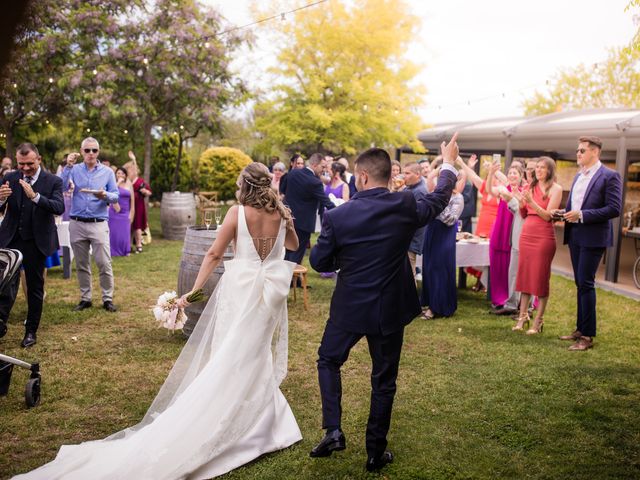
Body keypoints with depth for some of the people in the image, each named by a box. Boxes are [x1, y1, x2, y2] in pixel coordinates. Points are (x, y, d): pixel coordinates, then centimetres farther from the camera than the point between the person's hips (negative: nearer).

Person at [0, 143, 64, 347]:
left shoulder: (53, 181, -5)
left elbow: (59, 208, -20)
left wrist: (35, 196, -34)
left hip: (36, 241, -1)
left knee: (35, 287, 8)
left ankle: (31, 331, 18)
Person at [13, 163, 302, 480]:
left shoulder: (237, 213, -8)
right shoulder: (281, 213, -1)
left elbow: (214, 254, -8)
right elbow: (293, 246, 19)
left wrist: (194, 290, -4)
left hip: (241, 289, -3)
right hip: (272, 290, 3)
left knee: (231, 357, 9)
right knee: (259, 357, 13)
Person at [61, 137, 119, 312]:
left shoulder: (107, 172, 6)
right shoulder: (75, 170, 6)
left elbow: (115, 196, 1)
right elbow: (62, 187, -8)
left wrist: (105, 196, -19)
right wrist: (68, 167, -13)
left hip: (99, 224, -1)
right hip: (77, 224, 2)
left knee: (104, 263, -7)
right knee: (81, 264, 9)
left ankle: (108, 298, 2)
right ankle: (85, 298, 19)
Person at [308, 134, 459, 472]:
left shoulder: (337, 216, -16)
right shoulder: (406, 207, -12)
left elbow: (319, 262, -6)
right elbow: (439, 199, 9)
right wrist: (449, 163, 25)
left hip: (349, 308, -1)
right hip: (390, 309, 2)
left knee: (328, 361, 24)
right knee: (384, 380, 15)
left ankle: (333, 430, 13)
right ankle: (375, 453, 25)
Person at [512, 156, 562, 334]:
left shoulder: (555, 189, -4)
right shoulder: (530, 187, 11)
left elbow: (548, 216, -12)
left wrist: (531, 201, -21)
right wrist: (520, 202, -5)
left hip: (544, 237, -6)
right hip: (526, 234, 6)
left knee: (541, 278, -1)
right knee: (524, 275, 8)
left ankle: (538, 321, 5)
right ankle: (523, 316, 15)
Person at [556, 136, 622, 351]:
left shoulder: (610, 176, -10)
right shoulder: (578, 176, 14)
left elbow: (614, 209, -17)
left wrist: (581, 215, -20)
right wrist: (564, 213, 3)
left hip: (593, 238, -8)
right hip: (575, 236, 8)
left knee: (586, 284, -7)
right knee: (580, 284, 14)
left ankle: (587, 335, 0)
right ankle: (580, 328, 23)